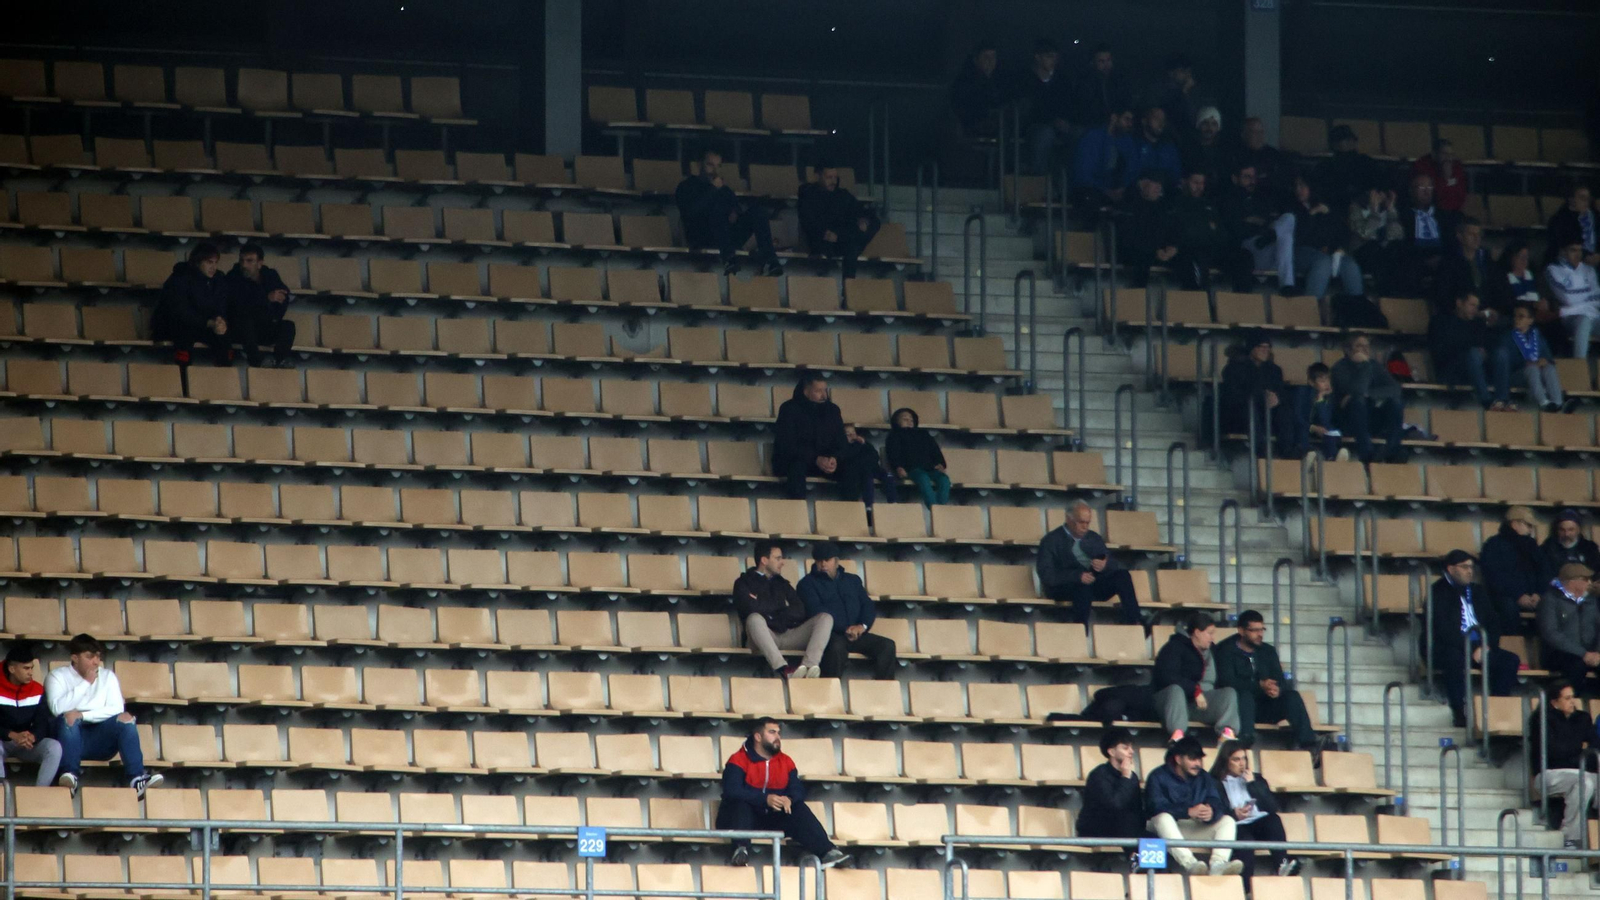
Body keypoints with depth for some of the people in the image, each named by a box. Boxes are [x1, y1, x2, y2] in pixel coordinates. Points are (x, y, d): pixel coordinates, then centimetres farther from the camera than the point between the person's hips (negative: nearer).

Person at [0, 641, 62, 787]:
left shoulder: (37, 690, 1)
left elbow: (42, 723, -4)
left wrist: (32, 737, -28)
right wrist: (13, 736, -31)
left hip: (29, 743, 3)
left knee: (54, 747, -26)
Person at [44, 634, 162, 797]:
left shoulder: (107, 676, 13)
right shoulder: (58, 677, 4)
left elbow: (117, 709, -4)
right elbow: (58, 708, -15)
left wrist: (83, 715, -18)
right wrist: (86, 682, -12)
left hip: (101, 741, 2)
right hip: (70, 737, -2)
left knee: (125, 718, -25)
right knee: (68, 718, -33)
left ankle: (137, 779, -40)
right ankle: (70, 776, -44)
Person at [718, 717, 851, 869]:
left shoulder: (786, 762, 10)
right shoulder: (739, 761, -8)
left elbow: (798, 790, 0)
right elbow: (732, 791, -22)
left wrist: (789, 799, -26)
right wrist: (765, 799, -32)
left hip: (773, 819, 4)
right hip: (742, 817, -4)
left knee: (800, 809, -18)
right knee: (741, 804, -34)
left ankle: (827, 853, -34)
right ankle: (740, 850, -57)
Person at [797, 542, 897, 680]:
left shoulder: (853, 581, 25)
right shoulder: (808, 583, 9)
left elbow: (869, 606, 15)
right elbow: (817, 611, -6)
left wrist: (862, 626, -8)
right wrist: (845, 629, -16)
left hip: (856, 634, 5)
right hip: (831, 635, -5)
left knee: (887, 645, -19)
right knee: (837, 646, -39)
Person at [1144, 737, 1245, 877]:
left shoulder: (1204, 778, 14)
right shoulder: (1158, 777, -1)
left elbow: (1218, 803, -1)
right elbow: (1157, 807, -18)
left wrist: (1212, 812, -27)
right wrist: (1188, 812, -31)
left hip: (1196, 830, 5)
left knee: (1227, 821, -13)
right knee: (1163, 818, -36)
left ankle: (1217, 864, -38)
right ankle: (1190, 864, -54)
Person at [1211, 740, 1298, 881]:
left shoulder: (1256, 779, 26)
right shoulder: (1217, 783, 12)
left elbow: (1273, 807, 12)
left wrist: (1253, 785, 5)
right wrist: (1234, 814, -18)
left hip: (1260, 824, 4)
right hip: (1237, 827, -4)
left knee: (1273, 819, -30)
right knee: (1245, 840, -37)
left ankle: (1281, 865, -42)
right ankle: (1247, 886, -49)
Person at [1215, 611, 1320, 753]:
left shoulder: (1268, 651, 16)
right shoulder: (1226, 650, 0)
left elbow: (1281, 681, 4)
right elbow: (1228, 682, -16)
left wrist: (1277, 689, -22)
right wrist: (1260, 686, -27)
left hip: (1264, 706, 4)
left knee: (1292, 696, -19)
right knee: (1245, 696, -36)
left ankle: (1307, 743, -35)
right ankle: (1245, 740, -58)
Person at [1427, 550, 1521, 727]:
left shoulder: (1477, 593, 20)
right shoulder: (1438, 592, -1)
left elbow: (1493, 623, 15)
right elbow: (1444, 630, -13)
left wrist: (1486, 646, -5)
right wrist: (1471, 649, -19)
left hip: (1478, 648, 6)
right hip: (1446, 649, -6)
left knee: (1511, 660, -16)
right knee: (1456, 660, -39)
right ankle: (1460, 714, -35)